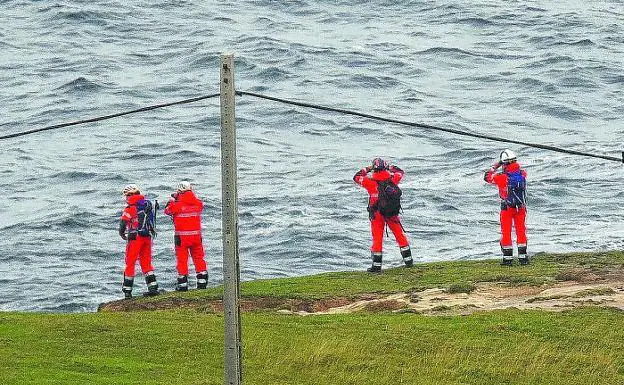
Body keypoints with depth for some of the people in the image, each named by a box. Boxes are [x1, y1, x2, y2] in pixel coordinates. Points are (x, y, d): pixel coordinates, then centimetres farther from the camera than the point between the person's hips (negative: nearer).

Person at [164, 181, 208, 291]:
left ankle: (183, 284, 5)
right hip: (196, 235, 3)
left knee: (182, 260, 5)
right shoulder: (198, 204, -3)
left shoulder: (177, 205, -12)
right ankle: (202, 282, 15)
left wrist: (173, 199, 21)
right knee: (199, 258, 14)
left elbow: (167, 210, 7)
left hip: (182, 236, -3)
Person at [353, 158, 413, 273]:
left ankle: (377, 265, 5)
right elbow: (400, 172, 13)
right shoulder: (392, 179, -8)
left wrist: (366, 169, 9)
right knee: (400, 235, 15)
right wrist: (390, 168, 22)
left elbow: (356, 177, -1)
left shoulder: (371, 182, -15)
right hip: (392, 213, 2)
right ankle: (408, 260, 21)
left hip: (377, 214, -2)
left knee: (377, 239, 5)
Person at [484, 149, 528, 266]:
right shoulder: (522, 174, -9)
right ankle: (523, 257, 12)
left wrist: (496, 165, 1)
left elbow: (487, 177, -5)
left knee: (506, 233, 8)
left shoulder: (502, 177, -20)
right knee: (521, 232, 11)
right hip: (521, 207, 3)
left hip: (507, 208, -3)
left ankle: (508, 258, 10)